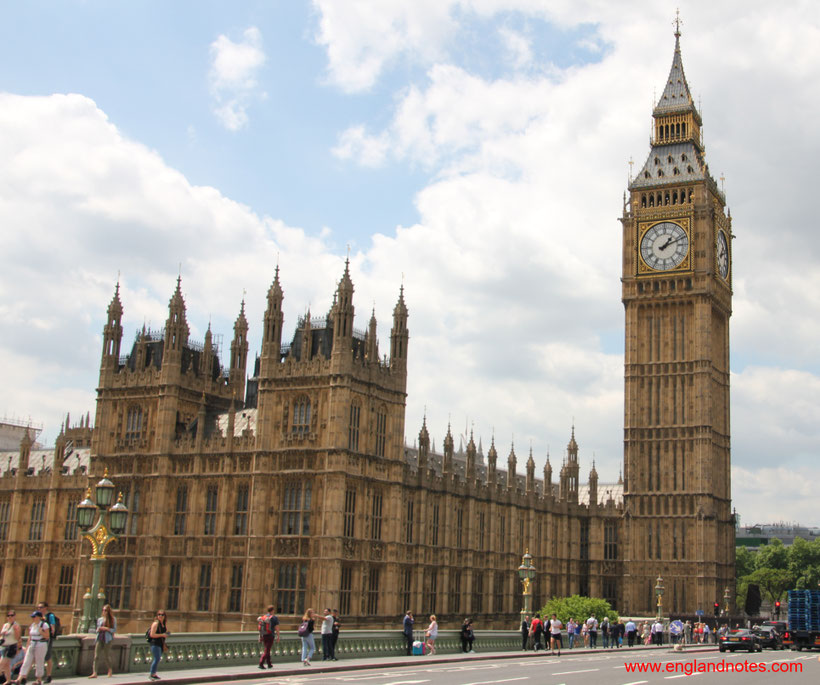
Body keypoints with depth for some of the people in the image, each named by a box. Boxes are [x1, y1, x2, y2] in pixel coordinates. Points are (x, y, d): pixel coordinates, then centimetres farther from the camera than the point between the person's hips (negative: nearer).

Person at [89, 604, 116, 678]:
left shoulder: (113, 619, 3)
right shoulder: (100, 619, 13)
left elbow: (114, 630, -1)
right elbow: (97, 629, 19)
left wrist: (107, 629, -15)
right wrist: (98, 630, -4)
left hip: (107, 639, -3)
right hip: (99, 638, 3)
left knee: (106, 656, 3)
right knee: (96, 656, -7)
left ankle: (109, 670, 26)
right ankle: (94, 673, -11)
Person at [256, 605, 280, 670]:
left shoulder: (263, 617, 7)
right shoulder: (274, 618, -8)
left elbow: (260, 627, 9)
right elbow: (277, 628, -9)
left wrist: (260, 636, 14)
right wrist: (278, 637, 0)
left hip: (263, 635, 6)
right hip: (270, 636, -6)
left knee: (267, 650, 17)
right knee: (267, 651, -4)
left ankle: (269, 664, 23)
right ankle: (261, 663, -18)